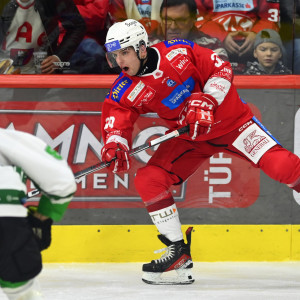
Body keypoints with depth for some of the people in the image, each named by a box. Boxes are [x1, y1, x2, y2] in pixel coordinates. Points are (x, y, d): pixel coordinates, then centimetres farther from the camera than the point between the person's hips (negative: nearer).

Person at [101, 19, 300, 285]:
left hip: (230, 120, -4)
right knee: (148, 180, -13)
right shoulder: (126, 91, -10)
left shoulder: (179, 53, -19)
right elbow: (116, 116, -15)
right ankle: (179, 255, -5)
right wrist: (114, 144, -35)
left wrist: (206, 101, -27)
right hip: (188, 137, 4)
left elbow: (221, 70, -14)